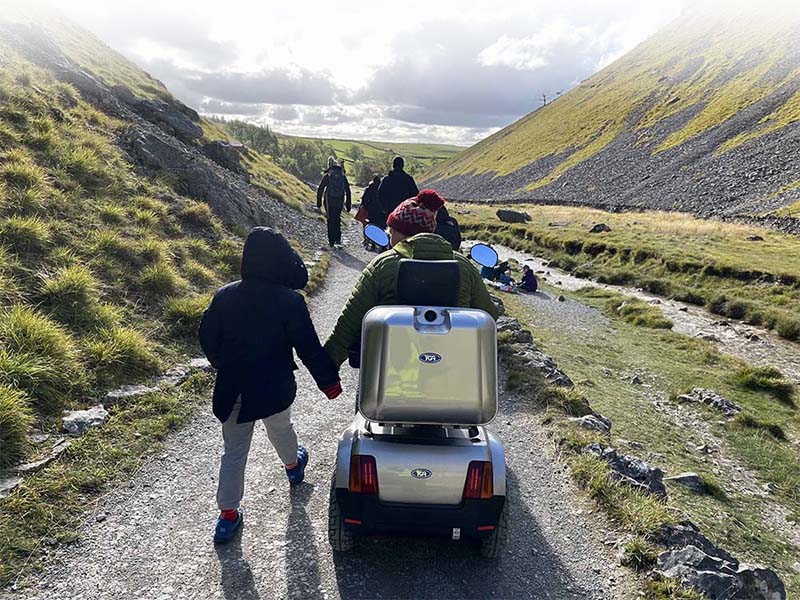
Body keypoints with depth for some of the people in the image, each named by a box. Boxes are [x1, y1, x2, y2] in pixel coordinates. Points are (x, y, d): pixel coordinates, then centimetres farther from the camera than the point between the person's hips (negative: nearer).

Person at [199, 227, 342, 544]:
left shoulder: (224, 296, -7)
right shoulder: (289, 301, -18)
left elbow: (207, 338, 3)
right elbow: (308, 347, -16)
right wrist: (328, 380, -3)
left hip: (231, 388, 2)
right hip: (274, 387, -2)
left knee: (234, 450, 14)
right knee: (280, 428, 28)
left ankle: (228, 513, 18)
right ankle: (293, 465, 55)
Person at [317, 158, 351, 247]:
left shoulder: (327, 176, -2)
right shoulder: (342, 176, 4)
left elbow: (320, 190, -4)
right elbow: (348, 191, 5)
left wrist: (319, 203, 2)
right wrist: (348, 205, 9)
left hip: (329, 201, -2)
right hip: (339, 202, 2)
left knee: (331, 221, 7)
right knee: (337, 220, 18)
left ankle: (331, 241, 7)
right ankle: (338, 240, 13)